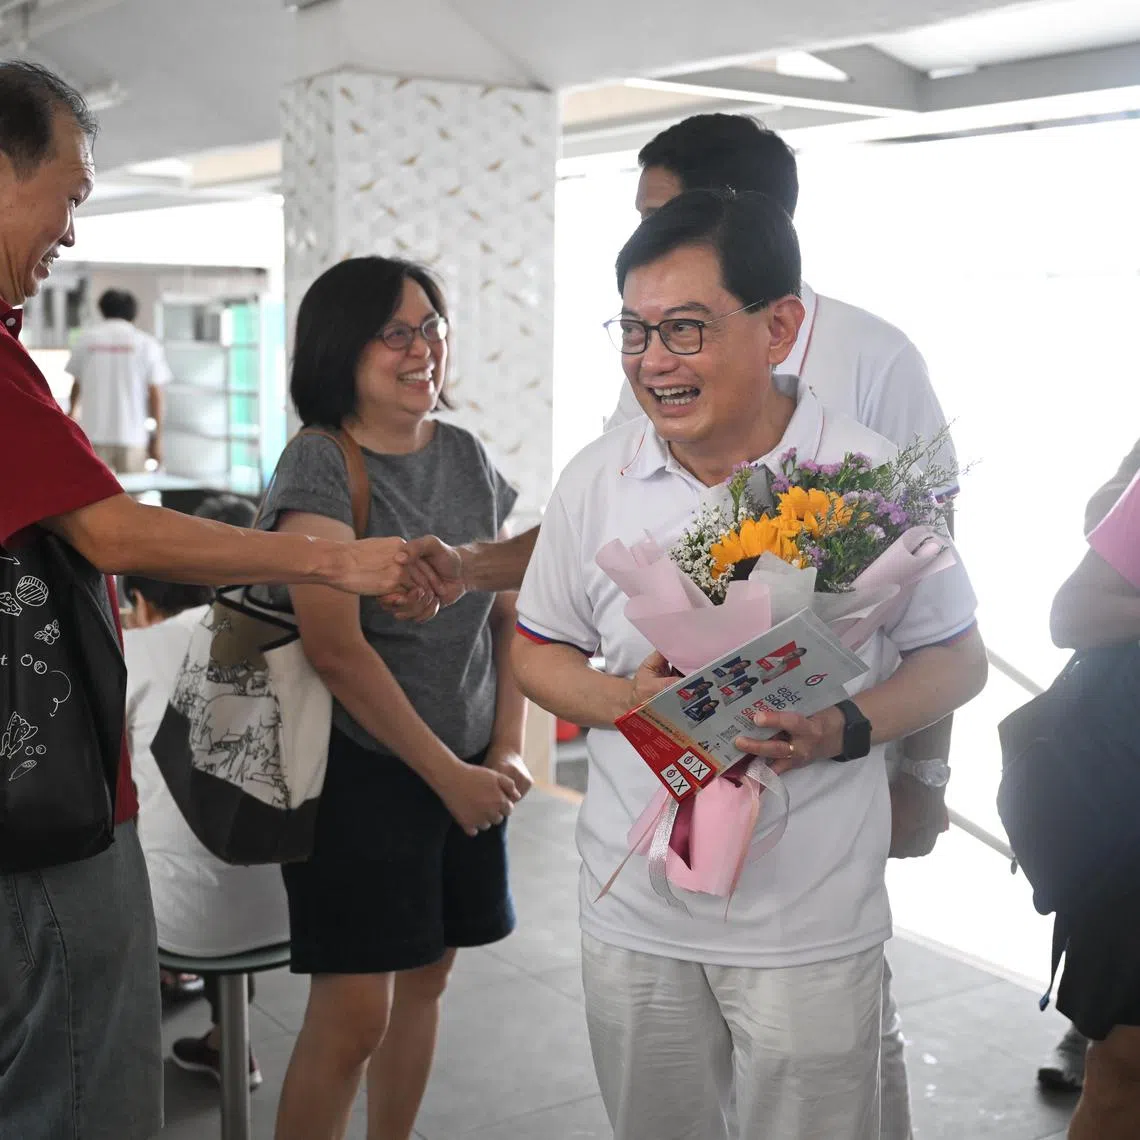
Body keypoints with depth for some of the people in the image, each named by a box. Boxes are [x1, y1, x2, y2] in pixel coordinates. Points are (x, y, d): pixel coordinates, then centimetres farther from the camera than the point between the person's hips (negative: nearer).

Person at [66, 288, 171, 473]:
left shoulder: (85, 339, 6)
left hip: (94, 432, 1)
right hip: (132, 435, -1)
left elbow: (77, 383, 17)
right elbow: (155, 394, -2)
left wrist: (74, 410, 38)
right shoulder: (147, 343, 2)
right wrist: (157, 439, 3)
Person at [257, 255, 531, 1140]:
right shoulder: (320, 466, -12)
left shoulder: (467, 456, 6)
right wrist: (449, 774, -15)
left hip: (468, 770, 6)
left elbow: (508, 612, 11)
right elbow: (337, 649, -18)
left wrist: (508, 749, 0)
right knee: (354, 1014, -6)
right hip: (362, 769, -6)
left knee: (426, 977, 14)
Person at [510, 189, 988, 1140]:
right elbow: (539, 654, 8)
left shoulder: (873, 475, -9)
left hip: (811, 925, -2)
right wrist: (622, 699, -13)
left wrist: (845, 731, -19)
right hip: (635, 914, 3)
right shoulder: (596, 479, -1)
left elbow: (957, 659, 0)